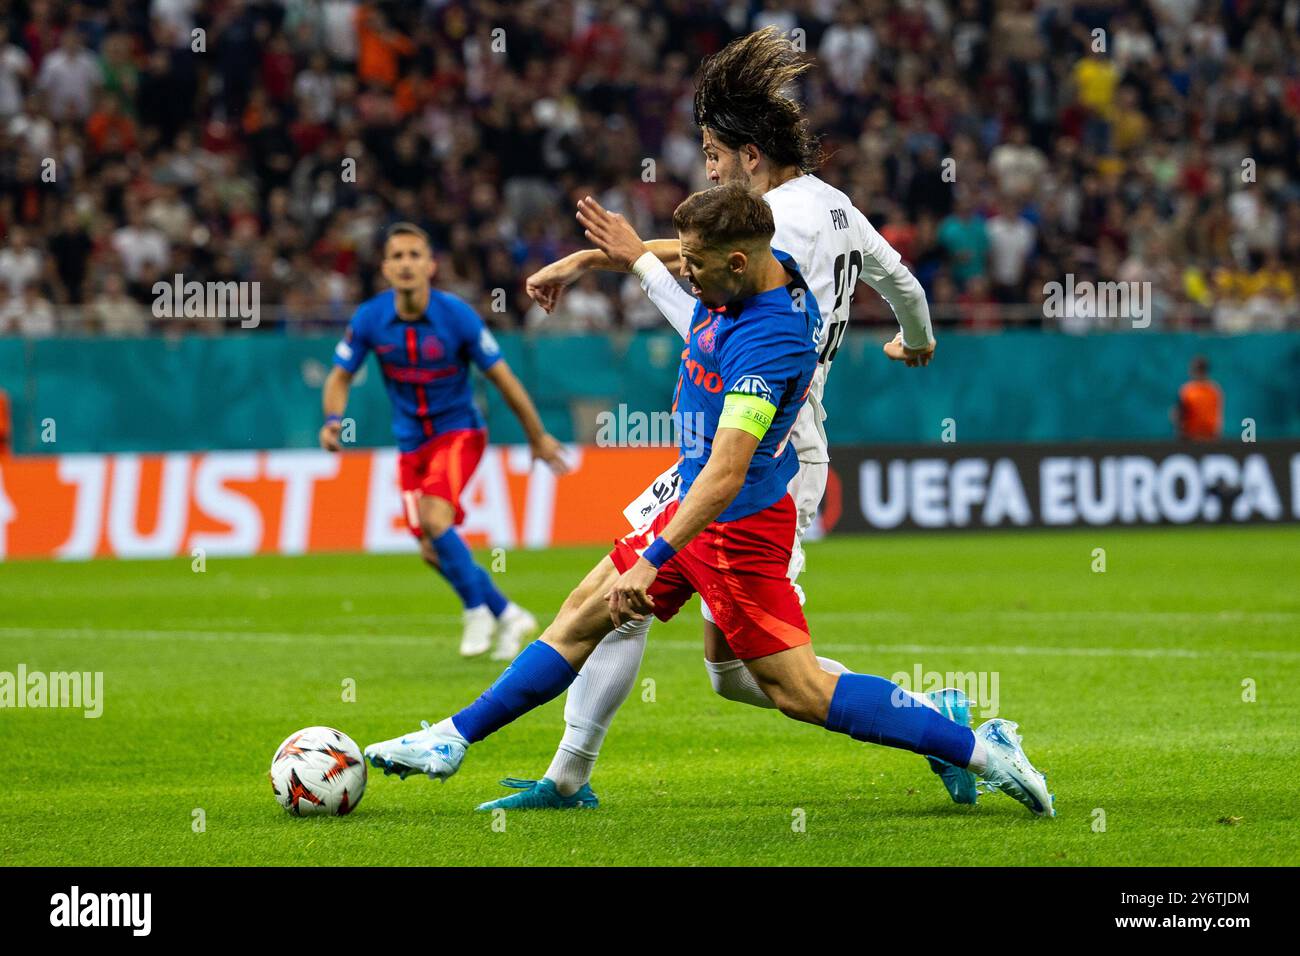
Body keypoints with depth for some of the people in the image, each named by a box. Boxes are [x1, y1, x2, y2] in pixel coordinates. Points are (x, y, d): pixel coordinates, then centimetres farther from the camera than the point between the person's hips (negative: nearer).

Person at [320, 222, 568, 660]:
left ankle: (477, 609, -5)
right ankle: (507, 616, 25)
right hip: (411, 442, 4)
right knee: (432, 552, 4)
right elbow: (340, 376, 2)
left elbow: (502, 377, -7)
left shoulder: (457, 316, -18)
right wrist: (333, 420, -19)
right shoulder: (369, 319, -11)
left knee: (434, 518, -27)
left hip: (458, 431, -4)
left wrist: (538, 437, 1)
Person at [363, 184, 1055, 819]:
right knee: (580, 618, 15)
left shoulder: (768, 339, -30)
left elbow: (726, 474, -35)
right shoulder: (764, 271, -3)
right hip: (696, 507, 10)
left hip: (736, 527, -10)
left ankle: (981, 750, -6)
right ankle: (453, 741, 24)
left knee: (800, 691, -9)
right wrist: (634, 254, 30)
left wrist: (651, 561, -37)